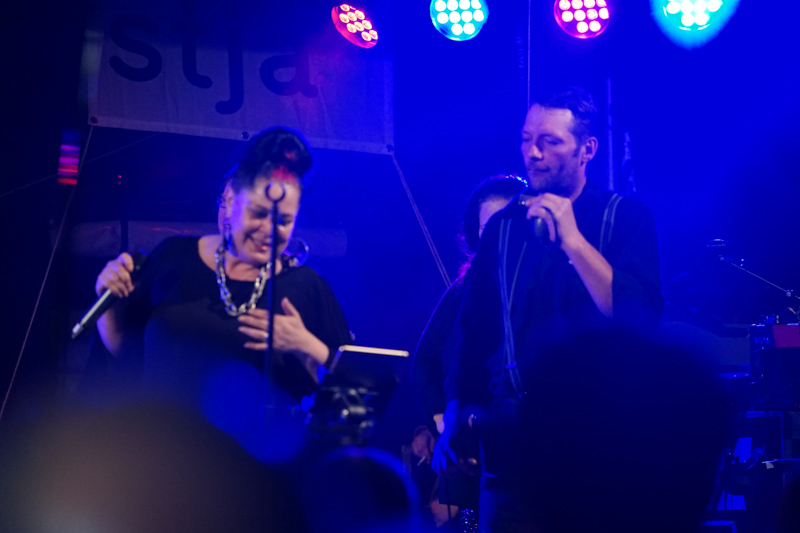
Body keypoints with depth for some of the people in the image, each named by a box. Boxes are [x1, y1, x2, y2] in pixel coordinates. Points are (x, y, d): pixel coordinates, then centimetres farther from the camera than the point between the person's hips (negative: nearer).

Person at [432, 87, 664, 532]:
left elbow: (642, 316, -15)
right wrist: (455, 420, 3)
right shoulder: (504, 227, 9)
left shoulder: (627, 217, -1)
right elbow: (474, 332, 11)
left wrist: (572, 239, -19)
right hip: (512, 436, 3)